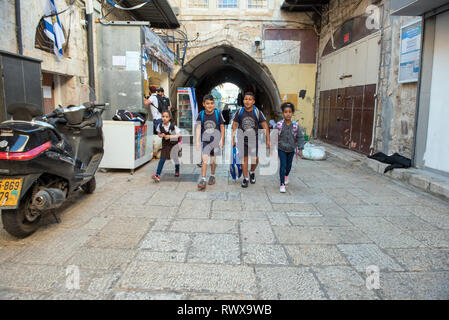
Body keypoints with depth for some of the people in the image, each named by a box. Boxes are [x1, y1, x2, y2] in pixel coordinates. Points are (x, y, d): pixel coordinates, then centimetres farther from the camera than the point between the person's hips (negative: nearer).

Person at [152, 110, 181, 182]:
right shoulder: (160, 126, -10)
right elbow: (159, 134, 6)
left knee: (175, 158, 13)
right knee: (162, 158, -10)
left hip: (174, 143, -1)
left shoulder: (173, 126, -20)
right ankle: (158, 175, -15)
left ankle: (177, 171, 41)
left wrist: (170, 136, -30)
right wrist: (161, 135, -17)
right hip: (165, 144, 1)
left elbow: (179, 134, -18)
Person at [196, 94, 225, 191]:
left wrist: (222, 140, -4)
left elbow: (222, 127, 0)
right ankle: (203, 180, -6)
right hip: (205, 140, 0)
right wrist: (197, 141, -11)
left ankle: (212, 176, 32)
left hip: (216, 140, 0)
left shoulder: (218, 113, -7)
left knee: (213, 159, 10)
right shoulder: (201, 114, -5)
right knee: (204, 159, -8)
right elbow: (198, 128, -5)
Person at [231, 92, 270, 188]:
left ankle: (252, 172, 32)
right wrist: (233, 139, 0)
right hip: (242, 139, 0)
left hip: (254, 139, 0)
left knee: (255, 158, 1)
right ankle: (245, 178, 14)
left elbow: (265, 126, -5)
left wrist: (268, 140, -9)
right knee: (244, 158, 2)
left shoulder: (257, 112, -8)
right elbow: (234, 125, 3)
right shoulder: (239, 111, -6)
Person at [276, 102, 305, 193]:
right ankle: (282, 184, -4)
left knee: (289, 165, 17)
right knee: (283, 165, -10)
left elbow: (300, 137, -4)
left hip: (291, 150, 2)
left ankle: (286, 176, 48)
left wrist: (300, 149, -8)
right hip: (281, 149, -2)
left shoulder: (296, 125, -10)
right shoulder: (279, 125, -13)